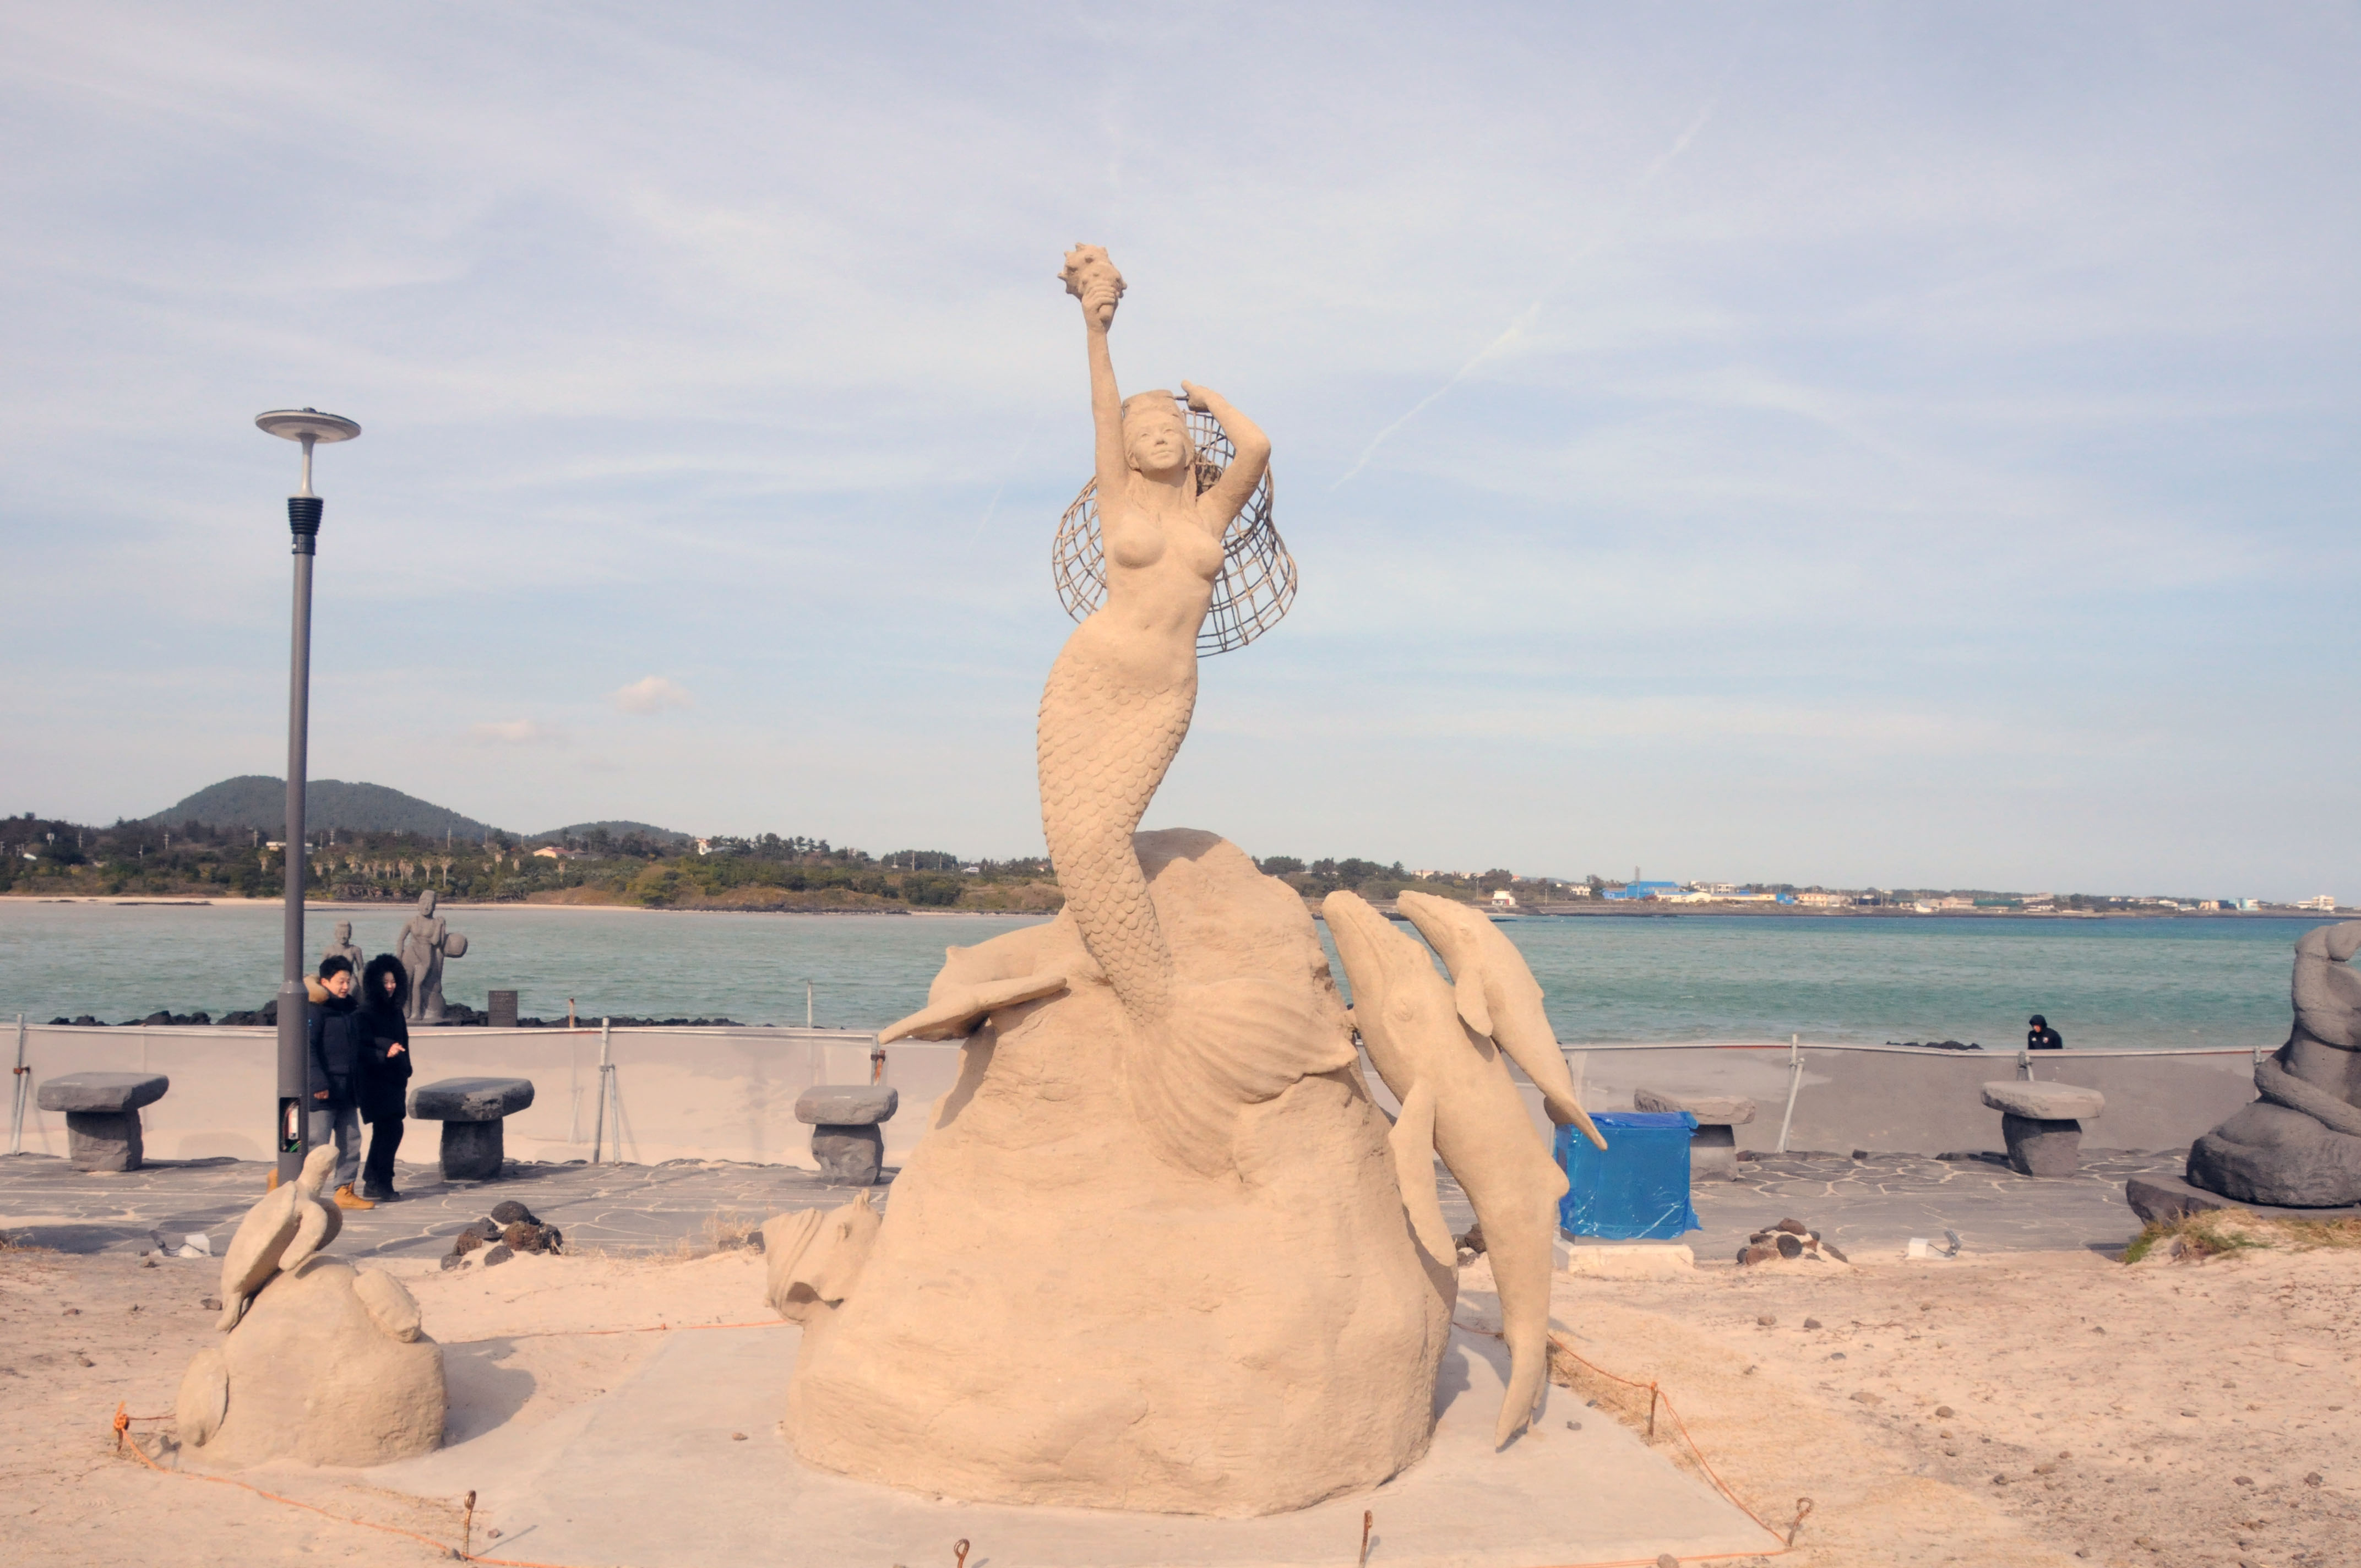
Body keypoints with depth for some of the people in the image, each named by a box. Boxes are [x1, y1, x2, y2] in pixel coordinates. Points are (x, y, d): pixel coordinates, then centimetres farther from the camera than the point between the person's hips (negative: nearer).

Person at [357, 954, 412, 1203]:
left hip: (394, 1080, 7)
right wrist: (385, 1053, -28)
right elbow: (363, 1048, -16)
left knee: (384, 1131, 11)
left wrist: (405, 1075, 6)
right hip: (375, 1081, -7)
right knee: (392, 1129, -10)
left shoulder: (396, 1012, 12)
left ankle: (372, 1184, 20)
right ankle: (383, 1185, -3)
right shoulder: (367, 1013, -9)